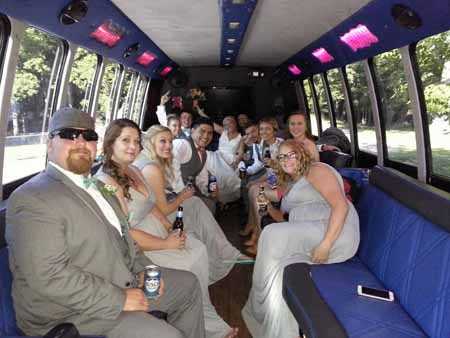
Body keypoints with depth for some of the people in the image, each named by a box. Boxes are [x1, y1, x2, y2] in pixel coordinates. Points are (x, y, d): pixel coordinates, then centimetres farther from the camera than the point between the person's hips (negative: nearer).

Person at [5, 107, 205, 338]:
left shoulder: (95, 186, 12)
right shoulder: (33, 198, -19)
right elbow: (49, 276, -26)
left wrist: (143, 269, 2)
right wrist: (119, 299, -22)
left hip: (123, 282, 9)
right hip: (72, 311, -9)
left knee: (188, 284, 15)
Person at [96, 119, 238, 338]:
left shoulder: (134, 171, 9)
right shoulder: (107, 182, -20)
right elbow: (125, 234, -22)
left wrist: (171, 228, 0)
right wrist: (165, 244, -15)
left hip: (158, 230, 8)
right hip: (138, 248, -8)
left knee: (199, 250, -11)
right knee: (189, 265, -12)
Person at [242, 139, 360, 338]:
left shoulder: (316, 170, -1)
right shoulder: (291, 183, 27)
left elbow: (341, 205, -15)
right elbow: (285, 219, 30)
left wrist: (326, 244, -24)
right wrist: (268, 208, 12)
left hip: (335, 234, -8)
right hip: (306, 239, 8)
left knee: (273, 235, -24)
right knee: (277, 268, -18)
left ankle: (260, 308, -8)